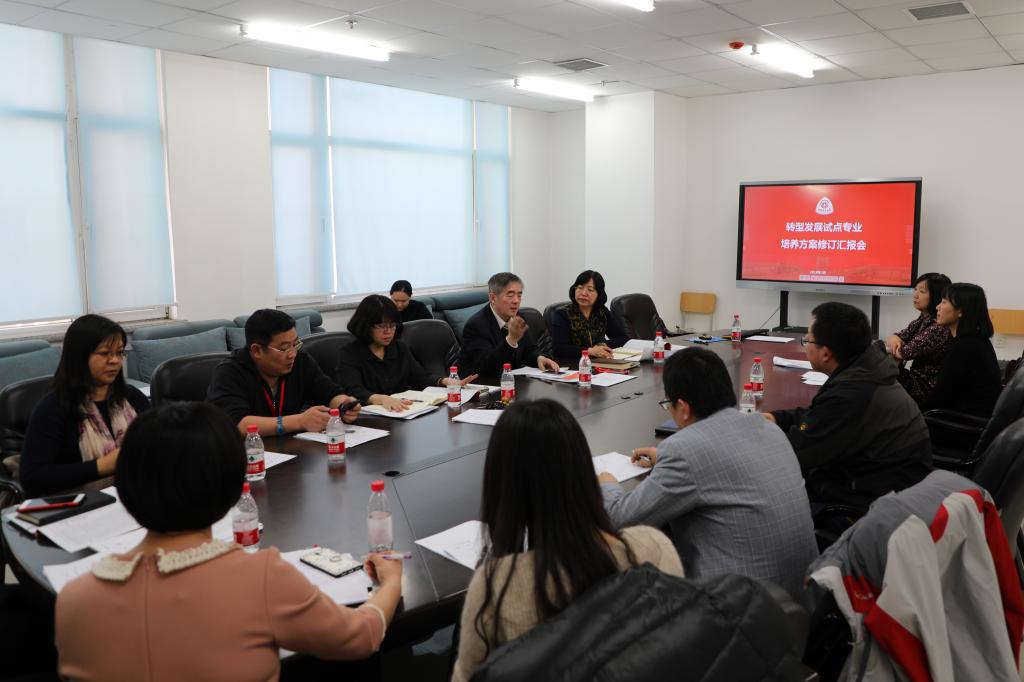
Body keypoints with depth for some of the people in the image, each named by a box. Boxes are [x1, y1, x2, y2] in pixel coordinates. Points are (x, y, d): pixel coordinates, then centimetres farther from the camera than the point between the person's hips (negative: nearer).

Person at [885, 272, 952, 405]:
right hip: (917, 379, 8)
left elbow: (904, 352, -23)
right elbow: (896, 337, 9)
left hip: (927, 388, -8)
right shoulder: (923, 319, 7)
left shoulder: (940, 328, -23)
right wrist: (894, 340, -15)